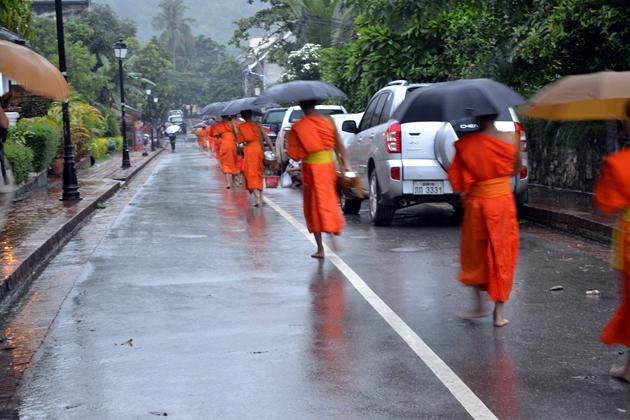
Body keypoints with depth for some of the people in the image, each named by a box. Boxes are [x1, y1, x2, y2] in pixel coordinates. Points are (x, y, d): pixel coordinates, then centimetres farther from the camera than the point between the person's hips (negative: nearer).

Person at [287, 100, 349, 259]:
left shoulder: (297, 128, -8)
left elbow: (295, 155, -7)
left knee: (314, 206, 7)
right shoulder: (328, 121, -2)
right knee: (329, 202, 16)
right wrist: (345, 163, 5)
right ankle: (333, 234, 0)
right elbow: (339, 145, -1)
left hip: (311, 169, -2)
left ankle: (320, 248, 6)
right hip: (329, 166, 2)